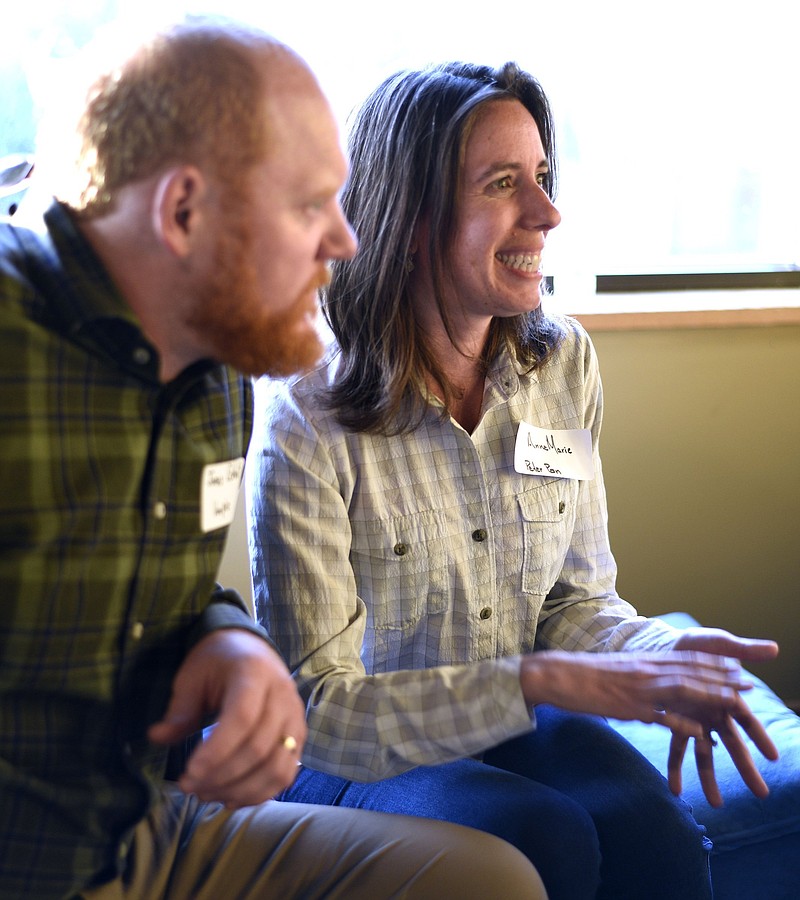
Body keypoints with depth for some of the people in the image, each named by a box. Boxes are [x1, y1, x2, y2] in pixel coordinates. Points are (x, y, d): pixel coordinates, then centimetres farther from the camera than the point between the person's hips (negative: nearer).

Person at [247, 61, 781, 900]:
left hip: (513, 725, 4)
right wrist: (545, 681, -29)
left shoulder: (564, 363, -3)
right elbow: (317, 710, -19)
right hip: (351, 757, -4)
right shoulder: (306, 414, -20)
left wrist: (667, 653, -18)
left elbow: (575, 600, 4)